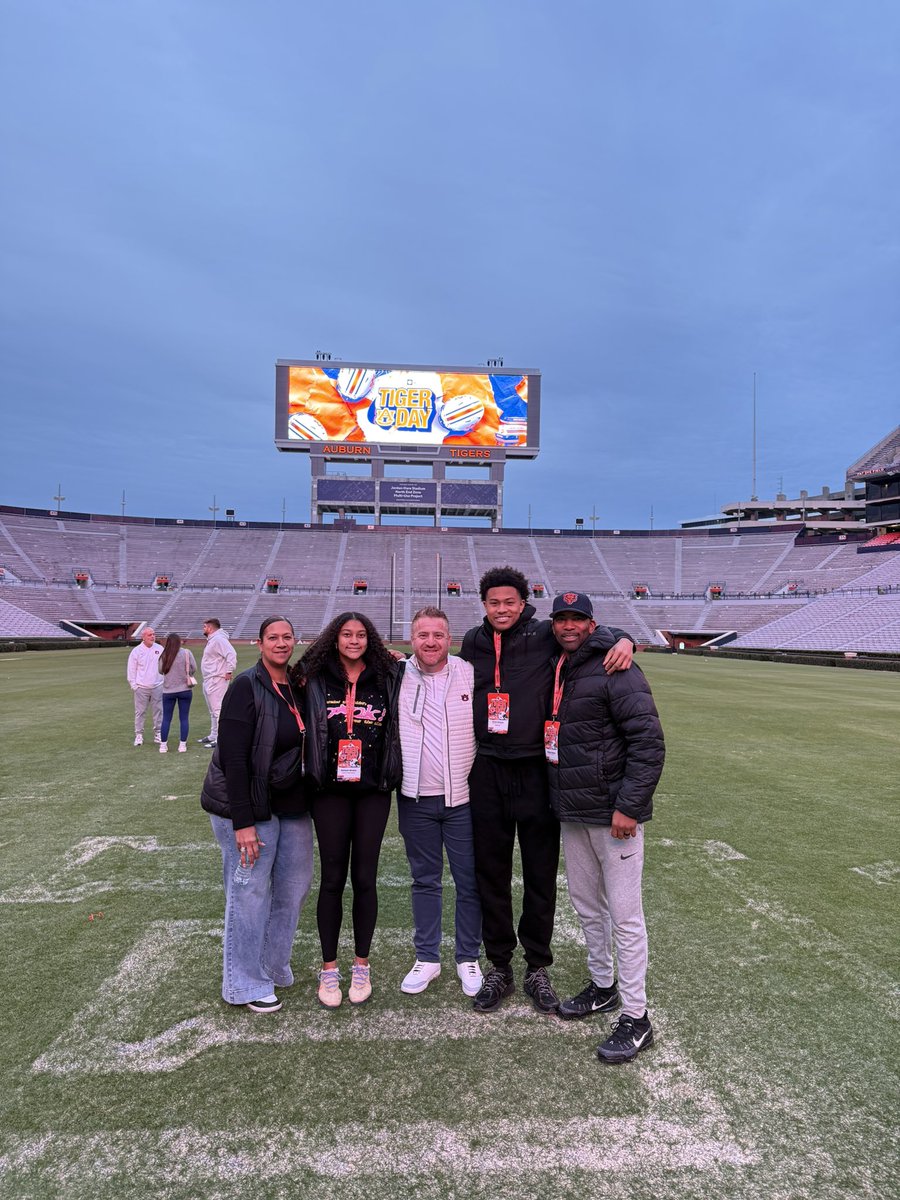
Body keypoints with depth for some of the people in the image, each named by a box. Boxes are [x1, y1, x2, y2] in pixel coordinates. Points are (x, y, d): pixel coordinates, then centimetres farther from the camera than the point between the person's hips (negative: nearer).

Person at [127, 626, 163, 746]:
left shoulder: (160, 649, 3)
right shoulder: (136, 651, -2)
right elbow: (131, 670, 2)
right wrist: (133, 685, -2)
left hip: (157, 686, 2)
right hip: (141, 687, -2)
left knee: (158, 710, 6)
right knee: (140, 712, 3)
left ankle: (158, 734, 15)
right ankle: (139, 735, 10)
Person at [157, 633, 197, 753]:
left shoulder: (164, 656, -5)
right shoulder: (186, 653, -7)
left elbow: (160, 671, 5)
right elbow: (194, 669, -4)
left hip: (168, 691, 1)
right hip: (185, 690, -1)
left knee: (166, 719, 10)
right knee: (183, 718, 7)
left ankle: (163, 745, 13)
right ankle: (182, 745, 7)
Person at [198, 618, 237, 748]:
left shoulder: (219, 639, -16)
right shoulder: (211, 640, 18)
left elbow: (231, 654, -28)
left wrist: (229, 671, -25)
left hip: (217, 680, -11)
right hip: (208, 681, 11)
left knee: (218, 709, -11)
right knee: (212, 711, 18)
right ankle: (213, 735, 28)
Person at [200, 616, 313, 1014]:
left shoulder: (297, 686, 4)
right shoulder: (246, 687, -15)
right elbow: (233, 757, -18)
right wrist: (243, 822, -20)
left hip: (292, 806, 7)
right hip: (250, 806, -6)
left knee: (295, 885, 14)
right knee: (250, 892, 3)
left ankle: (274, 966, 34)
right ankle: (245, 984, 22)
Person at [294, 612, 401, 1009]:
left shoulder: (386, 678, 2)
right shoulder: (315, 680, 0)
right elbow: (305, 726, 4)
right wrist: (311, 773, 0)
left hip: (373, 790, 1)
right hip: (330, 790, 0)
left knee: (364, 877, 7)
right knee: (332, 878, 6)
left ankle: (362, 966, 25)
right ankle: (328, 969, 22)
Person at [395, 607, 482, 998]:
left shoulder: (472, 674, -6)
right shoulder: (397, 676, -3)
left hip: (464, 796, -1)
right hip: (415, 797, 1)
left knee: (470, 882, 9)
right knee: (424, 880, 15)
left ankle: (468, 958, 28)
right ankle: (427, 958, 30)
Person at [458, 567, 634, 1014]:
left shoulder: (545, 635, -6)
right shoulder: (473, 643, 6)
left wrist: (622, 640, -18)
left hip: (536, 771, -2)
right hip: (487, 773, 3)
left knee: (540, 875, 11)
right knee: (490, 874, 12)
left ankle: (537, 969, 30)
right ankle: (499, 968, 30)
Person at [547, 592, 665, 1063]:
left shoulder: (616, 671, -15)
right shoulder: (555, 672, 10)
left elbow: (649, 741, -19)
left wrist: (629, 806, -21)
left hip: (613, 814, -8)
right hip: (572, 813, 8)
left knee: (624, 914, 1)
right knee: (585, 903, 19)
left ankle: (635, 1018, 15)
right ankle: (603, 986, 38)